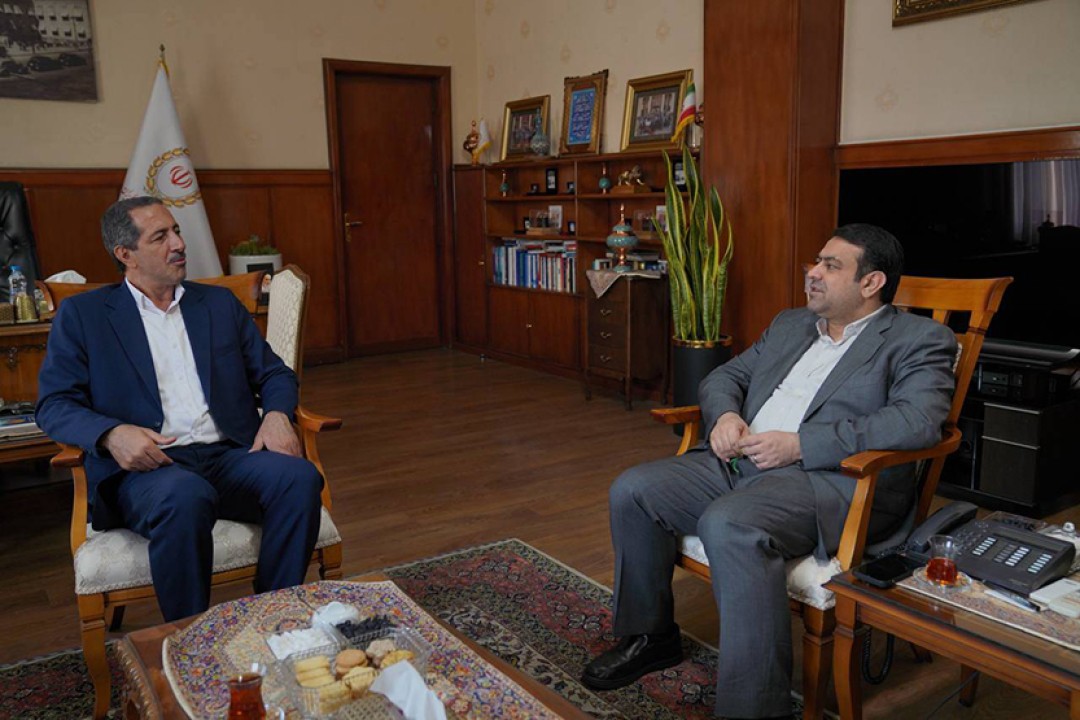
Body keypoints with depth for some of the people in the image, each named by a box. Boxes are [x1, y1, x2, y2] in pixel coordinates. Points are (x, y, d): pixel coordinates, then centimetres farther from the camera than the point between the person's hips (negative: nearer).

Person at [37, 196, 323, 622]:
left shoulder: (219, 303, 21)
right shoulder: (82, 314, 11)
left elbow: (273, 373, 20)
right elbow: (53, 406, 5)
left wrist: (277, 414, -4)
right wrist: (111, 433, -17)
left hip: (230, 456, 3)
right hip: (147, 465, -3)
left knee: (299, 477, -28)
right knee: (185, 496, -38)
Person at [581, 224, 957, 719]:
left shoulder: (919, 340, 2)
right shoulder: (789, 325, 24)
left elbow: (918, 421, -15)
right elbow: (725, 376, 26)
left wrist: (798, 444, -19)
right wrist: (725, 415, 0)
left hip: (832, 477, -7)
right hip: (740, 461, 8)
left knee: (728, 525, -35)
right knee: (632, 491, -8)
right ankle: (650, 635, 12)